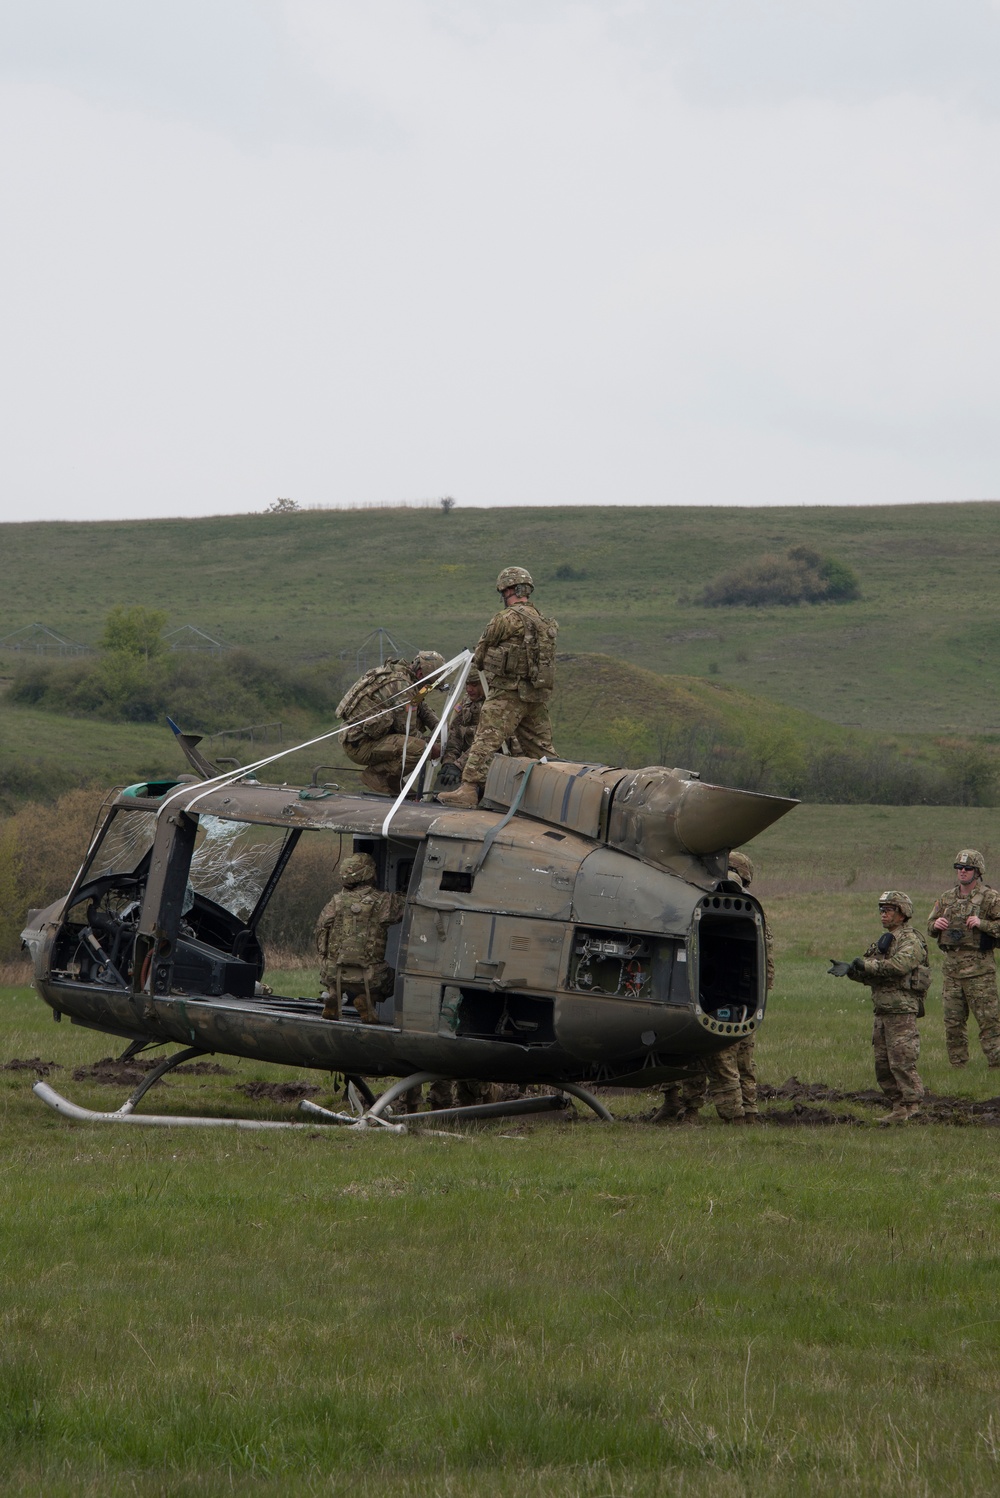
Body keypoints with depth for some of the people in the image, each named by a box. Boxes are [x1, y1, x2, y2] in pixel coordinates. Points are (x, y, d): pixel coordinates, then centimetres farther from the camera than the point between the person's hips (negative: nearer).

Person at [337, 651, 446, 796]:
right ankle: (375, 775, -7)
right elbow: (407, 730, -14)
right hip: (360, 746, -10)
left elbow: (422, 708, 27)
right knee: (419, 748, -25)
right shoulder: (402, 685, -19)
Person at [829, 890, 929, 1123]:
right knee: (882, 1064, 8)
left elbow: (898, 965, -25)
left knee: (902, 1062, -11)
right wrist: (849, 969, -2)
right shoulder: (884, 940, 20)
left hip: (902, 1011, -9)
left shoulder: (911, 941, -7)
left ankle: (912, 1107, -7)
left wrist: (867, 965, -21)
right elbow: (868, 974, 16)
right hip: (882, 1011, 9)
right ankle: (898, 1107, 15)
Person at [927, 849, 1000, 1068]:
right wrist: (936, 925, 0)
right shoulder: (946, 898, 15)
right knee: (952, 1021, 8)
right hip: (952, 965, 6)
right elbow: (930, 926, 22)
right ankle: (958, 1065, 16)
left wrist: (981, 923, -19)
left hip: (979, 967, -6)